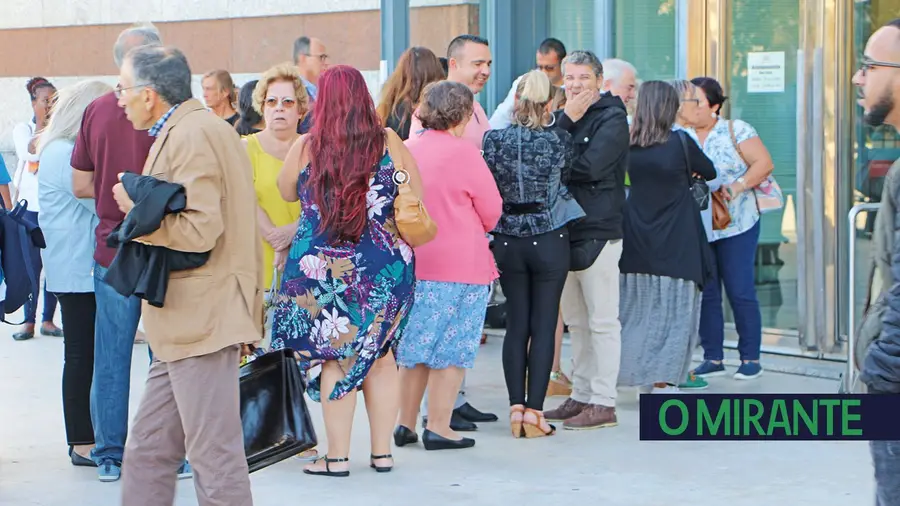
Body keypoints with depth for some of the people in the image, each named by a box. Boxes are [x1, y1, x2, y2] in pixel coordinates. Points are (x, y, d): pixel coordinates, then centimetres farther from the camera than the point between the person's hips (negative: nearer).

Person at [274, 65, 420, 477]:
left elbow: (287, 192, 13)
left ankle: (337, 457, 6)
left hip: (323, 268, -2)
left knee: (334, 356, 4)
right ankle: (382, 452, 17)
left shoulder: (306, 147, -4)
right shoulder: (390, 143, -2)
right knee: (380, 356, 11)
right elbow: (417, 204, 5)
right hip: (385, 268, 2)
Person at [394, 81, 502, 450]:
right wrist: (474, 230, 16)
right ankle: (438, 428, 4)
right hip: (460, 265, -6)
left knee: (416, 345, 15)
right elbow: (491, 210, -3)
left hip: (411, 263, 6)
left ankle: (406, 424, 19)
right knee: (451, 349, 3)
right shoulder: (463, 152, -11)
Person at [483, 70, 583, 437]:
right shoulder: (559, 141, -9)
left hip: (508, 240, 2)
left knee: (516, 325, 10)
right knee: (544, 325, 2)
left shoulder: (495, 140, -6)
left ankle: (516, 408, 9)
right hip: (549, 239, -2)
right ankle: (534, 411, 1)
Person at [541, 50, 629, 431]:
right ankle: (581, 396, 22)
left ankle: (604, 403, 0)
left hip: (598, 232, -8)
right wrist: (567, 118, -10)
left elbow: (591, 167, -19)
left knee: (602, 321, -3)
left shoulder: (612, 119, -6)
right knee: (576, 321, 13)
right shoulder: (564, 116, 16)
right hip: (566, 229, 8)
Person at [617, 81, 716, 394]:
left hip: (636, 242, 4)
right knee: (674, 309, 2)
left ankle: (642, 376, 19)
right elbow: (709, 173, 5)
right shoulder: (680, 142, -11)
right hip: (675, 245, -4)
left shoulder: (627, 145, -3)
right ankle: (662, 382, -1)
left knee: (637, 307, 13)